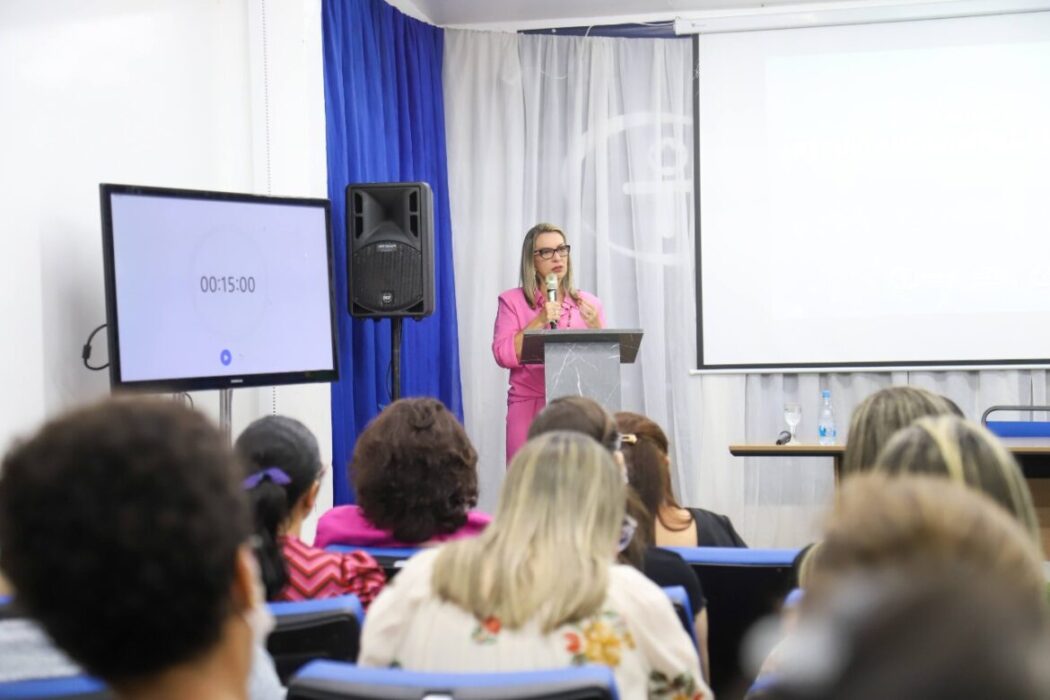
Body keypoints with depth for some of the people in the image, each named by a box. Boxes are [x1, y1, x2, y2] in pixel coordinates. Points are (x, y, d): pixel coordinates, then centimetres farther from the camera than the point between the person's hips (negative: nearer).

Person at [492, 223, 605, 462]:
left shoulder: (588, 303, 12)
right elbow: (504, 355, -5)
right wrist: (540, 321, -11)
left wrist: (595, 327, -7)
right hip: (530, 408, -2)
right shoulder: (512, 301, 5)